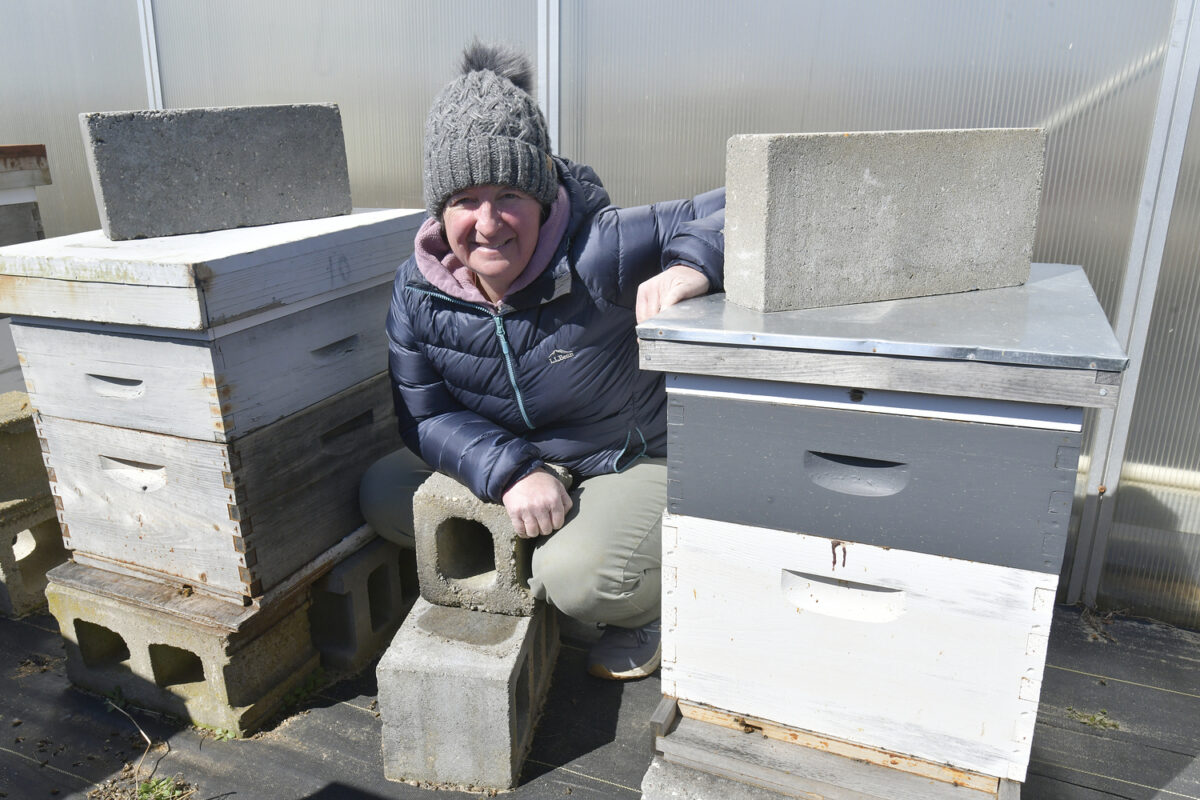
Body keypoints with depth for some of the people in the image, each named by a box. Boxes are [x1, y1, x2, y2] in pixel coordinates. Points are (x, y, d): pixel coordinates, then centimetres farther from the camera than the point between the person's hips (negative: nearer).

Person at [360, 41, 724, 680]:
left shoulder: (599, 254, -26)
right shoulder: (419, 289, -11)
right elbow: (426, 413, -10)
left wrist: (690, 264, -46)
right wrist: (512, 471, -26)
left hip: (637, 461, -5)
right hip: (504, 462, 6)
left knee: (581, 578, -31)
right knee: (382, 496, -2)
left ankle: (650, 605, 8)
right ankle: (526, 571, 12)